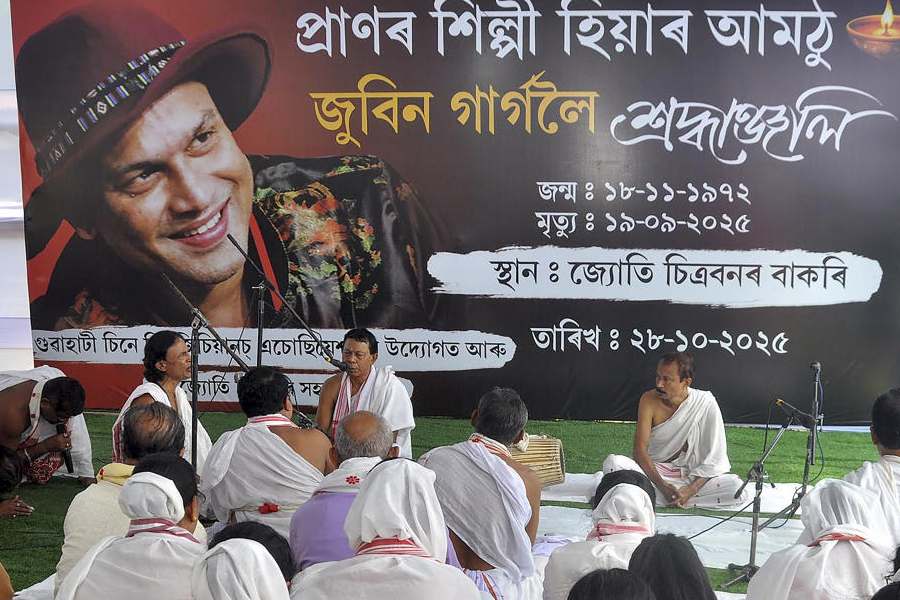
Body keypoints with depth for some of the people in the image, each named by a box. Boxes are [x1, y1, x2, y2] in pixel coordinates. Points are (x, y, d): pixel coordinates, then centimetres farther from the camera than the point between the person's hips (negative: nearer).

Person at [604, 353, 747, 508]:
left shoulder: (706, 404, -12)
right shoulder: (649, 400, -9)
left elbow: (714, 459, -12)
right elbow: (640, 449, -13)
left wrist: (690, 490, -25)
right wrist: (663, 487, -26)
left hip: (692, 476, 0)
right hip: (653, 473, 0)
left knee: (738, 489, -29)